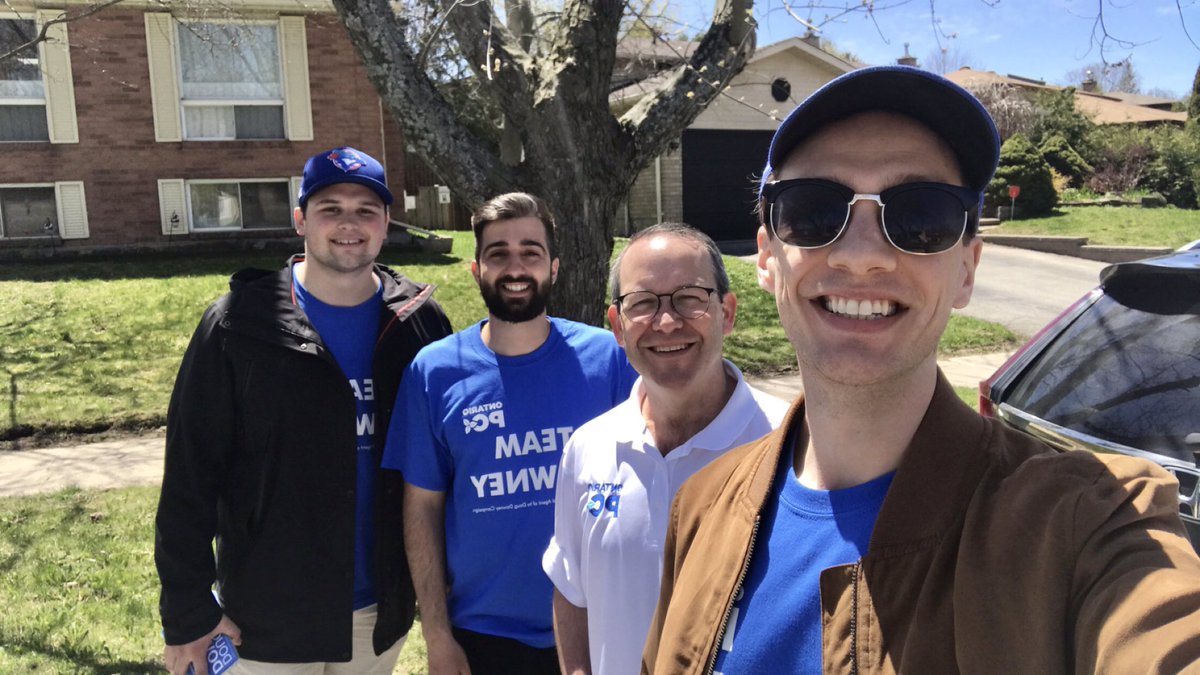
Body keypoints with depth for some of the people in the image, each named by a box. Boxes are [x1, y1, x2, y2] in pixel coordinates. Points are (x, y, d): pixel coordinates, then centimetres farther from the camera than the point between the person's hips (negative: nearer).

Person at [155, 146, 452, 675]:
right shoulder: (239, 325, -10)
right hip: (269, 618, -2)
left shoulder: (420, 323, -4)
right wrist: (188, 610, -8)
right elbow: (191, 471, -8)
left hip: (381, 611, 2)